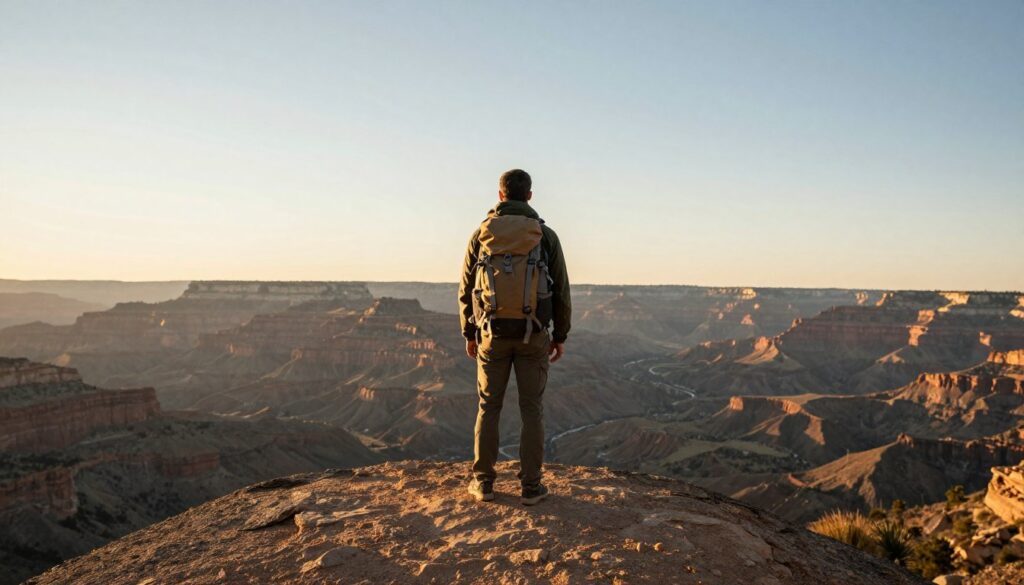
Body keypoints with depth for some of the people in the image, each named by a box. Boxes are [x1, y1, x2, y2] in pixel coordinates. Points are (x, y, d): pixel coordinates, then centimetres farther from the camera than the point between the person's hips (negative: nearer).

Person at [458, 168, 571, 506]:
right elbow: (561, 291, 0)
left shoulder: (481, 235, 1)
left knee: (488, 408, 11)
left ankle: (483, 483, 15)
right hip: (532, 335, -1)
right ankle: (531, 486, 9)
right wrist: (561, 336, 9)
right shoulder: (546, 236, -2)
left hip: (493, 333, 1)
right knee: (531, 409, 7)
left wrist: (469, 334, 14)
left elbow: (467, 289, 4)